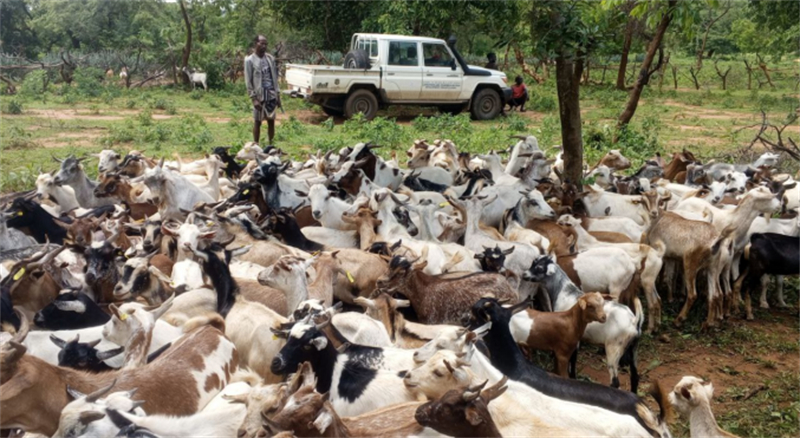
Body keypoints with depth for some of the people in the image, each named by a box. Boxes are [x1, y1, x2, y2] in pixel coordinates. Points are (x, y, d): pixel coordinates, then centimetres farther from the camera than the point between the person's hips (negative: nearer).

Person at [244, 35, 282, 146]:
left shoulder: (270, 58, 7)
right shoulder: (250, 60, -7)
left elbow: (275, 77, 11)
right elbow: (248, 81, -8)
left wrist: (278, 94, 7)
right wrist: (254, 98, -14)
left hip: (271, 95, 4)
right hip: (259, 96, -4)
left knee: (271, 121, 9)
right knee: (257, 122, 3)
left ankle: (271, 145, 18)